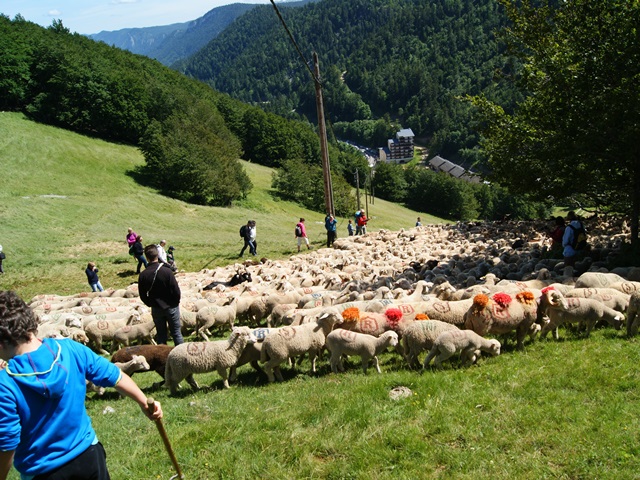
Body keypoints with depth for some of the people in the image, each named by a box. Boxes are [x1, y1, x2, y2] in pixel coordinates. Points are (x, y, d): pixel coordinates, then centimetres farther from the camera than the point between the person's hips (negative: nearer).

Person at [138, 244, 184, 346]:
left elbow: (142, 295, -1)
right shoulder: (166, 271, -20)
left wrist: (151, 304, 14)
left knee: (161, 334, 15)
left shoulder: (143, 275, -9)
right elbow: (176, 290, -16)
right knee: (176, 333, 10)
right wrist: (175, 303, 2)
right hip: (171, 307, -2)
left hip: (156, 309, 2)